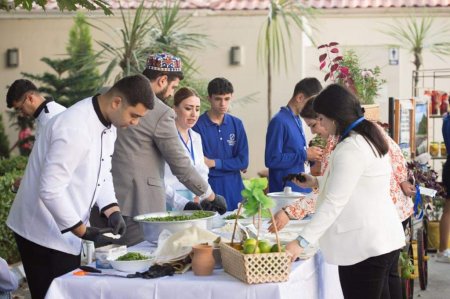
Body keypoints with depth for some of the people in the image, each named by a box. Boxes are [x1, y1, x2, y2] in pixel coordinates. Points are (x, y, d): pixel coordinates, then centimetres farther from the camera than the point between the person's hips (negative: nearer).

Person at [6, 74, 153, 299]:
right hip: (45, 235, -9)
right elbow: (50, 190, -29)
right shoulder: (75, 128, -28)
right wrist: (84, 232, -23)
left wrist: (112, 211, -2)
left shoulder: (107, 124, 3)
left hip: (65, 232, 9)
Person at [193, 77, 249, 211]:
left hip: (234, 188, 4)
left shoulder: (236, 124, 7)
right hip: (209, 187, -4)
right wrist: (232, 165, 1)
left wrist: (214, 163, -9)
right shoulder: (197, 126, -8)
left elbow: (243, 162, 3)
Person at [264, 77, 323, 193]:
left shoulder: (297, 120, 11)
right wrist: (304, 155, -18)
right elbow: (272, 160, -20)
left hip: (301, 188, 8)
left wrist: (311, 154, 0)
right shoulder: (279, 121, -14)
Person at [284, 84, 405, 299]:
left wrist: (302, 241, -22)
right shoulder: (369, 138, 11)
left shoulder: (350, 148, -20)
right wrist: (316, 182, 16)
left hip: (364, 245, -10)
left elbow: (334, 202, -23)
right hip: (385, 238, 10)